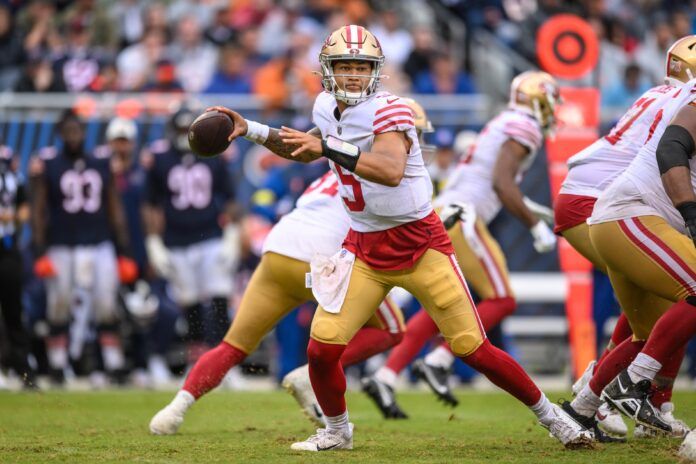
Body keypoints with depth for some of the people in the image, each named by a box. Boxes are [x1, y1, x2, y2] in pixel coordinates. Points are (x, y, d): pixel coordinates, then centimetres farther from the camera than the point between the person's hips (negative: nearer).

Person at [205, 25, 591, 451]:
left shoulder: (388, 111, -20)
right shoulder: (327, 108, 2)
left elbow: (391, 171, -39)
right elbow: (305, 152, 24)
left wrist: (327, 146, -42)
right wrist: (249, 130, 17)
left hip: (419, 243, -5)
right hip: (364, 249, 5)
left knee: (474, 349, -5)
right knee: (322, 349, -7)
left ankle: (548, 413, 14)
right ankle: (337, 431, 19)